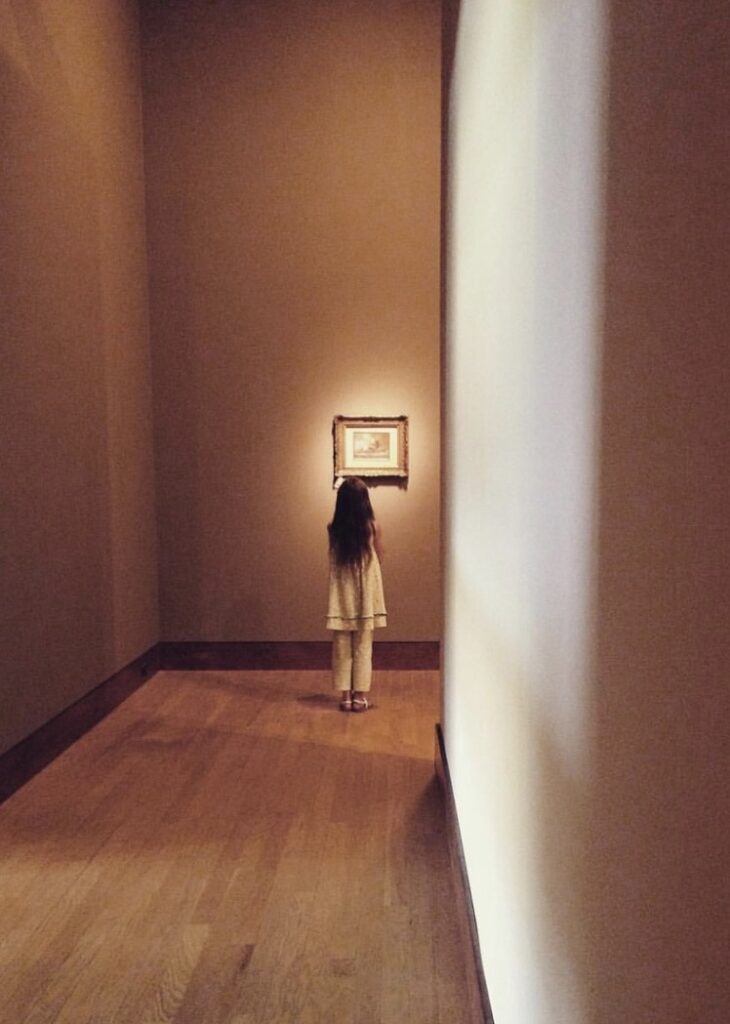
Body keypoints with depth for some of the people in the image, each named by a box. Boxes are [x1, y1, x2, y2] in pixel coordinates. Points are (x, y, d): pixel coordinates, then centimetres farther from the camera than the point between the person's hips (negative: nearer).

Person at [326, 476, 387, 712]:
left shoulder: (333, 529, -6)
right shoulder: (372, 527, -10)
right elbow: (379, 558, 3)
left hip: (342, 594, 1)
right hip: (366, 594, -1)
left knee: (342, 648, 10)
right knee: (363, 647, 8)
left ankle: (345, 695, 14)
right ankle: (360, 695, 12)